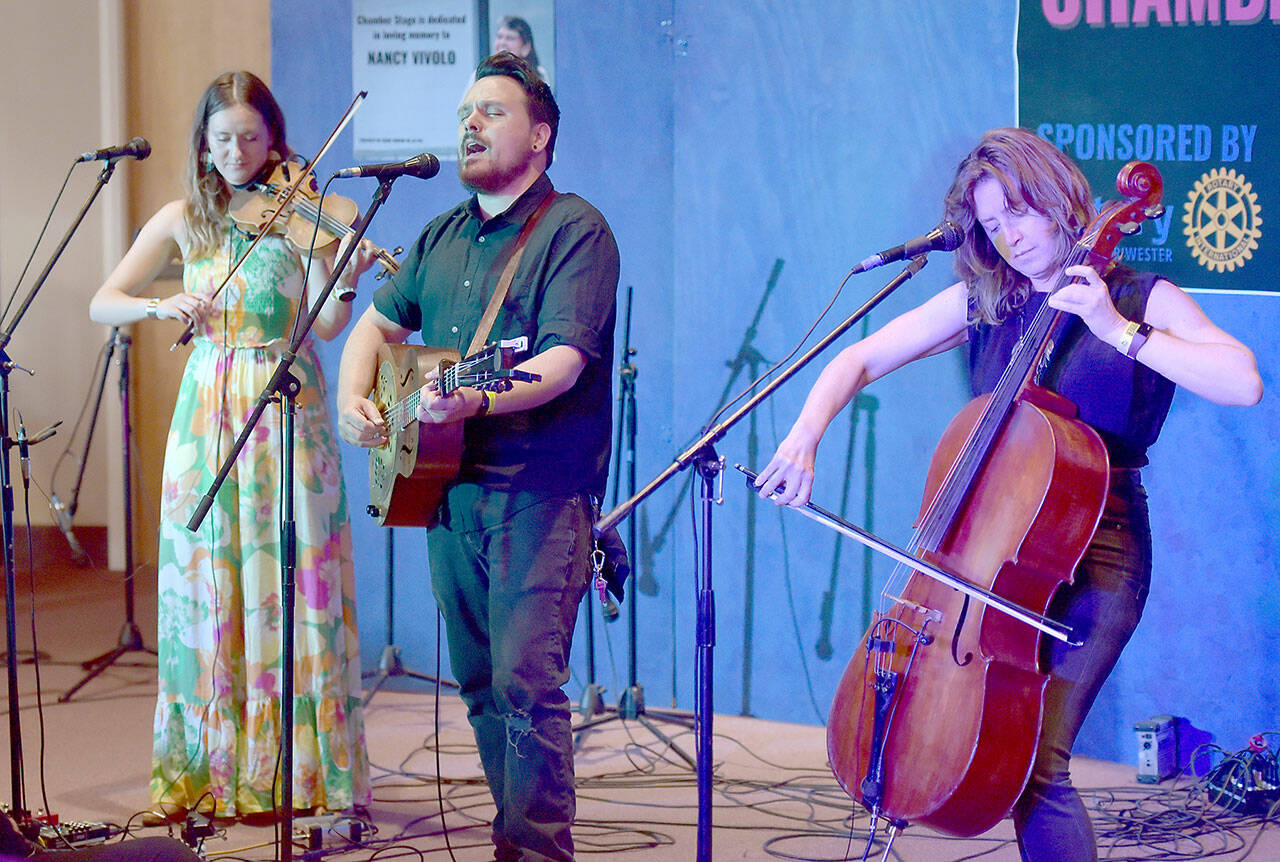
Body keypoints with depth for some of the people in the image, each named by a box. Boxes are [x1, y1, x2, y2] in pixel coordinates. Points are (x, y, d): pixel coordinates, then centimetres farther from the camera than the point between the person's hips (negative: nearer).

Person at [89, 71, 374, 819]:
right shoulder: (185, 221, 8)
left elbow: (327, 325, -11)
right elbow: (102, 305, 5)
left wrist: (345, 276, -31)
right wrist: (161, 304, -15)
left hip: (288, 417, -3)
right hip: (207, 415, 3)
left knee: (291, 587, -5)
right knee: (207, 588, 2)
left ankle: (303, 771, 1)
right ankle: (211, 766, 10)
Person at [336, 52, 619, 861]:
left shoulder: (574, 231, -7)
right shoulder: (443, 237, 17)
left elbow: (564, 360, -19)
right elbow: (378, 324, 26)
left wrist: (479, 401, -35)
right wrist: (353, 396, 5)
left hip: (538, 494, -8)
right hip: (447, 486, 8)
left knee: (526, 682, -15)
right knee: (480, 682, 11)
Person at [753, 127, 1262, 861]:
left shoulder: (1143, 301, -3)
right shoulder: (980, 304, 9)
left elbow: (1244, 383, -19)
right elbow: (857, 361, 8)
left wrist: (1119, 329, -21)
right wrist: (807, 432, -11)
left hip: (1094, 558, -5)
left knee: (1033, 766, -16)